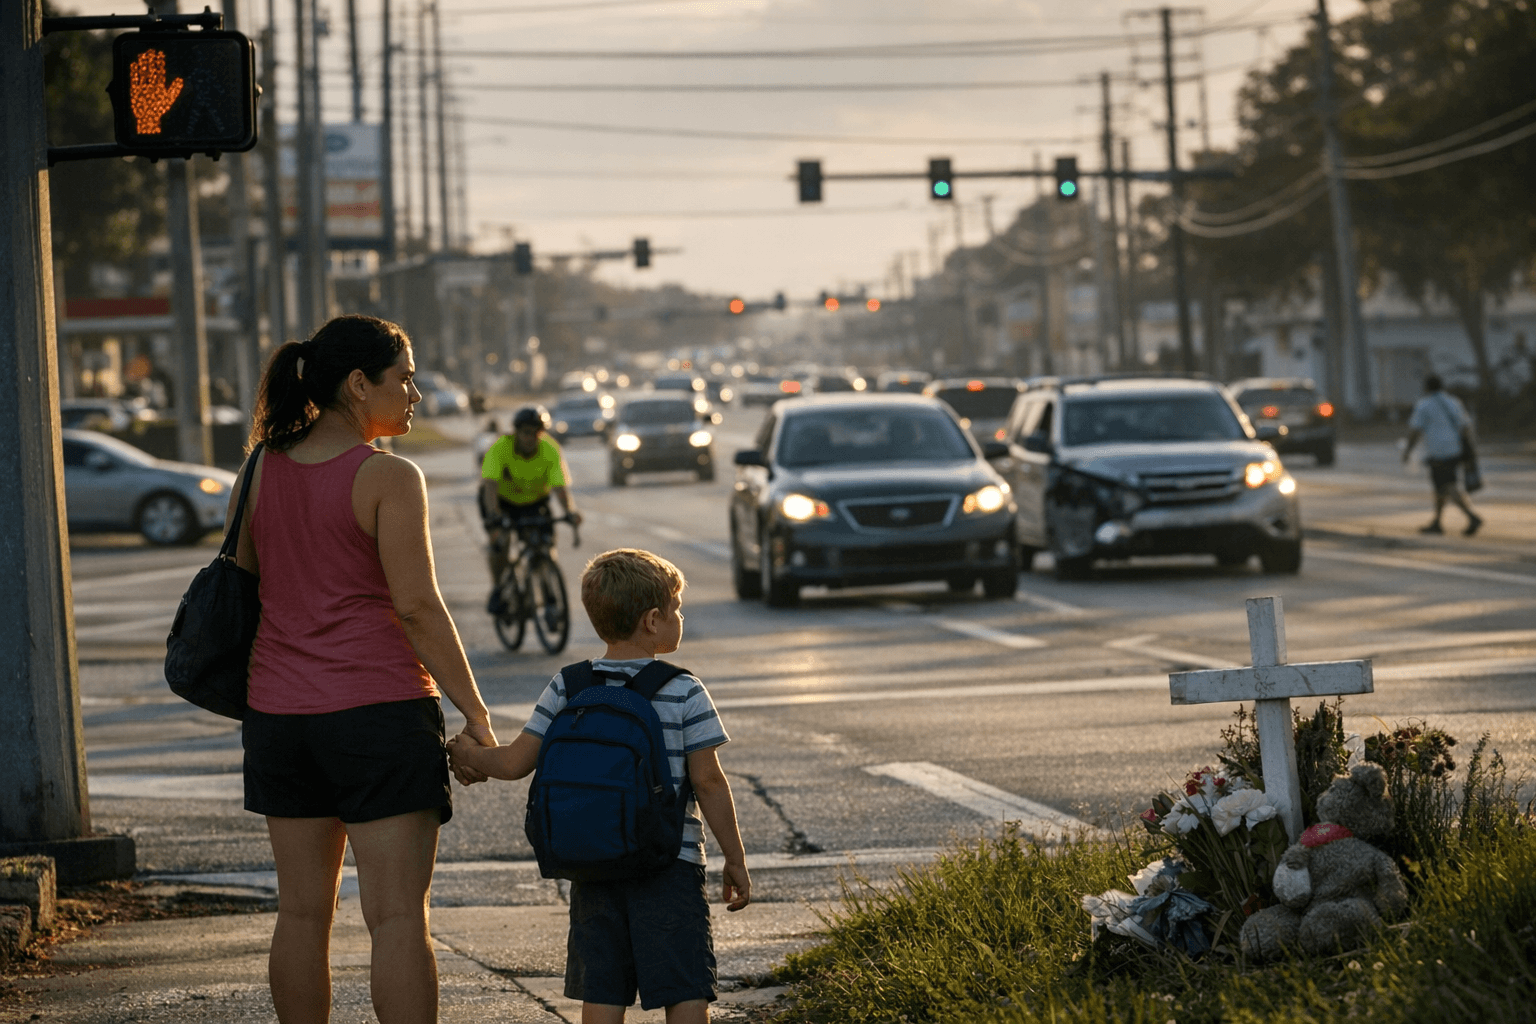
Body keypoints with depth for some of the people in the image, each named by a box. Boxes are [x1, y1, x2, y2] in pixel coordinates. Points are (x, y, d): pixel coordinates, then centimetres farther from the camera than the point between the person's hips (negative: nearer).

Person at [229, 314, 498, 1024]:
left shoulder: (264, 469, 7)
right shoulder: (388, 478, -10)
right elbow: (417, 607, -14)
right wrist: (475, 713, -8)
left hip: (279, 711, 6)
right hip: (380, 704, -6)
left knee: (302, 912, 12)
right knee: (398, 917, -5)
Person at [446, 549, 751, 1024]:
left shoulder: (565, 689, 2)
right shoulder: (685, 693, -7)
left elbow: (516, 762, 0)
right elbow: (707, 782, -7)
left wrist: (467, 755, 21)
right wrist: (735, 860, 1)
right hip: (669, 866, -3)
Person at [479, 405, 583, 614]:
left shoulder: (551, 451, -25)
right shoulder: (500, 448, -30)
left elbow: (560, 486, -33)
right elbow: (490, 484, -40)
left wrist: (570, 511, -53)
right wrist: (493, 514, -56)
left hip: (534, 502, 2)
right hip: (502, 500, -2)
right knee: (500, 540, -23)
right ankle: (498, 589, 1)